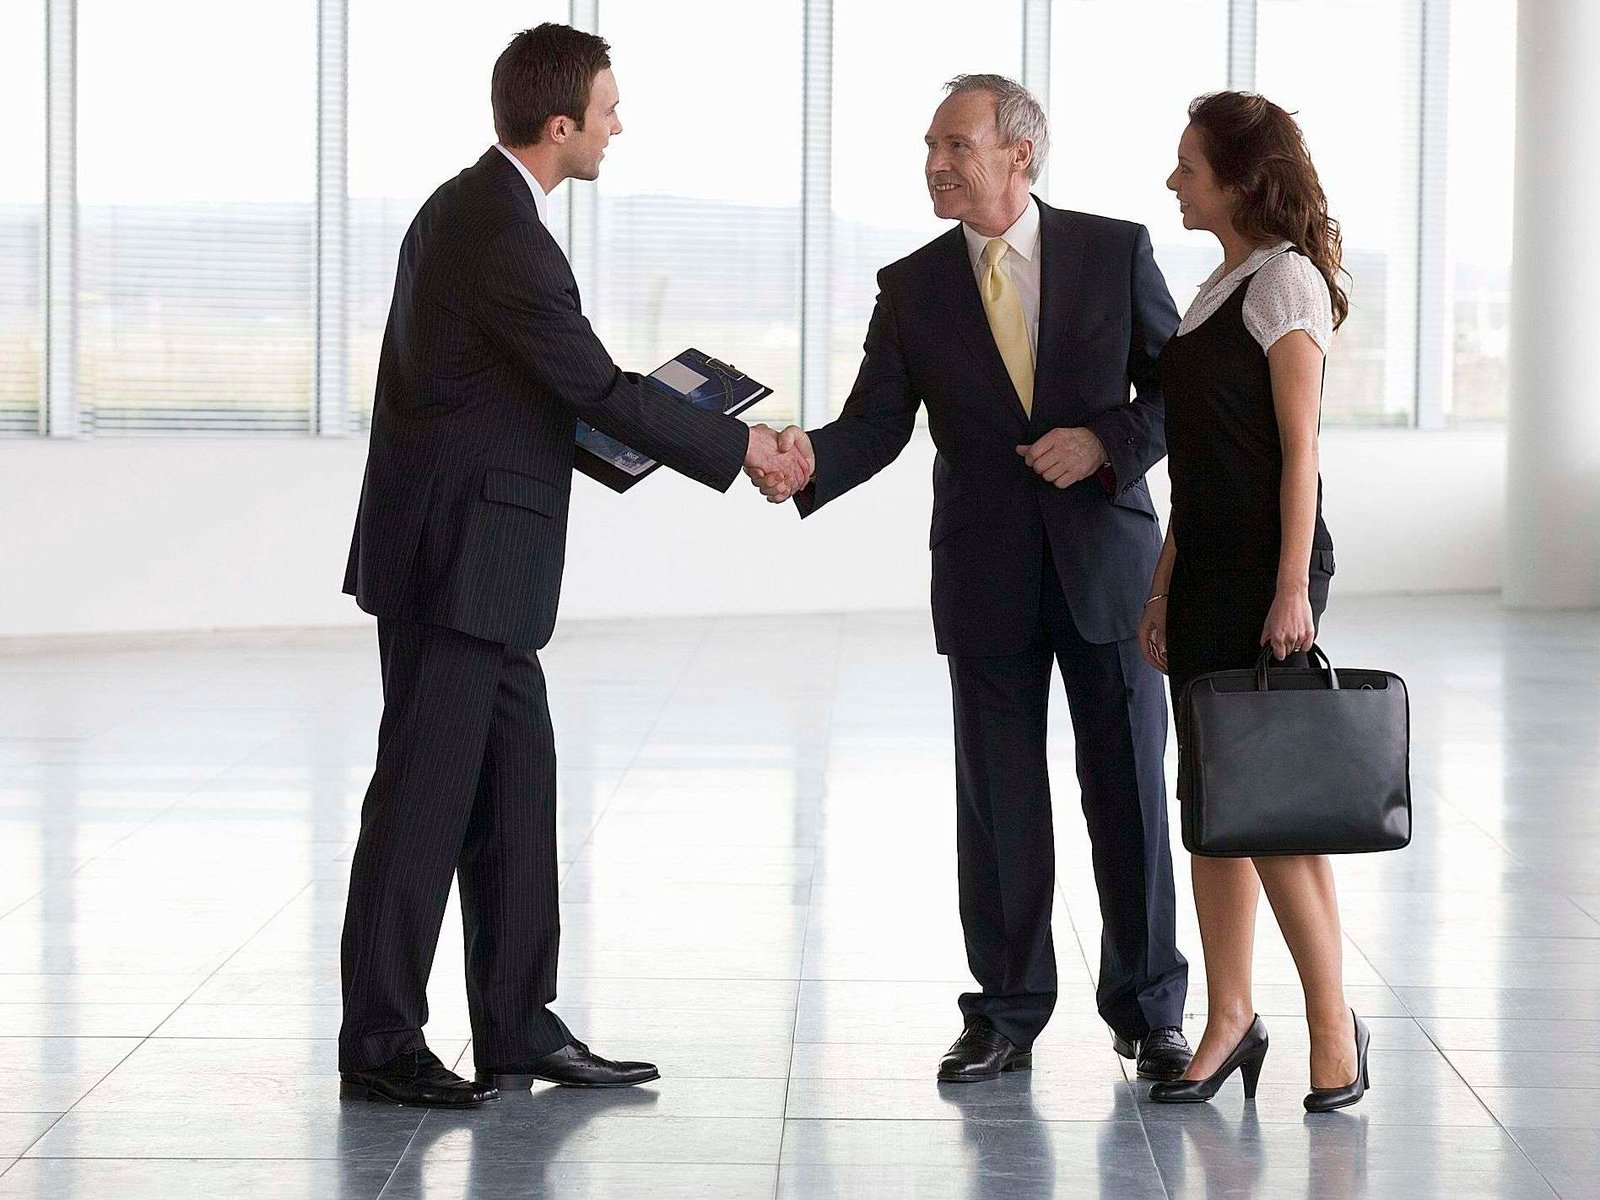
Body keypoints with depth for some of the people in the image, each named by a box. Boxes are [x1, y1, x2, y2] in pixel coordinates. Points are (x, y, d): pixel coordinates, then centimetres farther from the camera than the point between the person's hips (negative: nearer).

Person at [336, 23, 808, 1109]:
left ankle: (518, 1027, 16)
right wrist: (739, 446, -7)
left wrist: (602, 429, 14)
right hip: (456, 560, -10)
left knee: (515, 785, 11)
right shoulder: (507, 242, -19)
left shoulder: (464, 207, 12)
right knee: (426, 793, -3)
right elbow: (601, 389, -17)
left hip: (473, 564, 10)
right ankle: (379, 1045, 4)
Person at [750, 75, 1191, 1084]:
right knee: (999, 804, 6)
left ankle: (1149, 1011, 14)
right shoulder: (912, 289, 3)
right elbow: (876, 427, -4)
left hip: (1106, 556, -1)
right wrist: (808, 460, -25)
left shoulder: (1115, 252, 0)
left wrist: (1105, 442, -15)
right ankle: (1008, 1013, 16)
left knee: (1129, 790, 3)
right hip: (986, 577, 1)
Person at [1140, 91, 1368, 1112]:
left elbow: (1299, 448, -14)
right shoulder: (1219, 290, 17)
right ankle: (1230, 1018, 12)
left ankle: (1333, 1023, 0)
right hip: (1208, 569, 9)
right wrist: (1165, 589, 16)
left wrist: (1294, 587, -19)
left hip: (1267, 568, -9)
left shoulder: (1286, 280, -8)